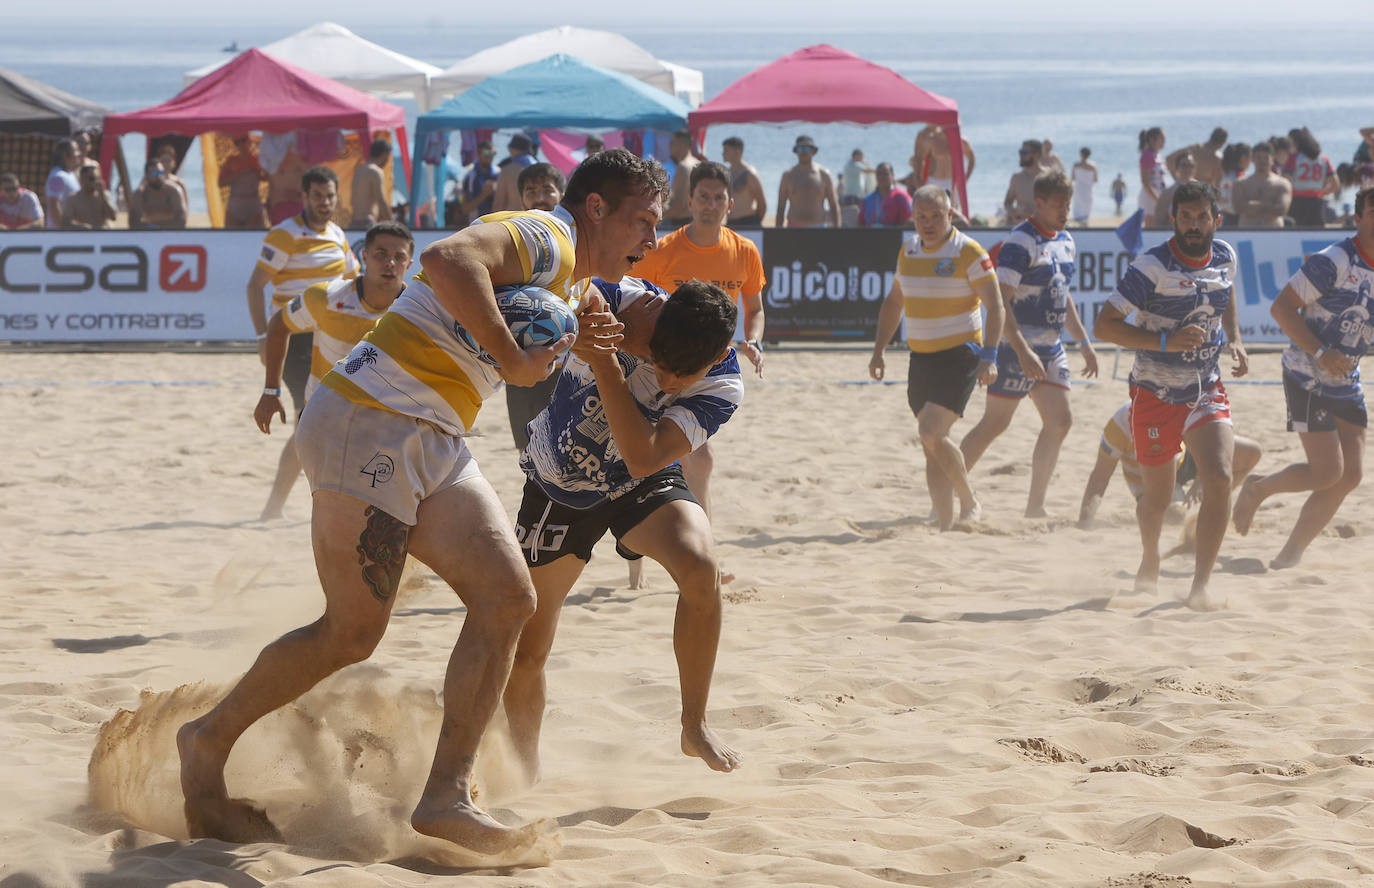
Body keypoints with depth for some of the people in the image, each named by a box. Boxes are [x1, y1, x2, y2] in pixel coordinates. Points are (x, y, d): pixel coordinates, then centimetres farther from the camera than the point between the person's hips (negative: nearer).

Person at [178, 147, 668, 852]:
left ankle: (446, 797, -9)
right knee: (354, 630, -8)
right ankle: (209, 742, 13)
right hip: (371, 424, -10)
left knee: (508, 595, -7)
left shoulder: (567, 285, 24)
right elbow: (446, 259, -26)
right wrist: (513, 360, -20)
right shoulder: (544, 237, -8)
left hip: (432, 446, 10)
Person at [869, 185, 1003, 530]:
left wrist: (989, 356, -22)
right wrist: (879, 350, 15)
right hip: (921, 359, 7)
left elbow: (995, 306, -12)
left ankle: (970, 503, -5)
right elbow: (893, 303, 22)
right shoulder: (908, 251, 10)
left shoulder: (968, 253, -9)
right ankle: (945, 524, 9)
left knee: (931, 433, -20)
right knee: (932, 447, 5)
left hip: (959, 356, -7)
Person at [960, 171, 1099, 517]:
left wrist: (1083, 342, 21)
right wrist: (1023, 353, -27)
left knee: (1060, 421, 1)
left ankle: (1035, 506, 7)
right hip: (1017, 348, -8)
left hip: (1051, 348, 8)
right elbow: (999, 301, -21)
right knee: (995, 423, -6)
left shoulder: (1066, 242, 12)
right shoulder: (1020, 243, -16)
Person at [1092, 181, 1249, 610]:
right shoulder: (1152, 267, -18)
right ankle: (1149, 561, 41)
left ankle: (1200, 586, -14)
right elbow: (1103, 325, -19)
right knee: (1158, 496, 9)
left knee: (1219, 479, -17)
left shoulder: (1225, 257, 0)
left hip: (1207, 390, 3)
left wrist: (1235, 341, 8)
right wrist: (1165, 341, -29)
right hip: (1156, 394, -3)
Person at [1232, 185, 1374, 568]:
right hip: (1308, 378, -8)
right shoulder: (1335, 261, -17)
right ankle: (1255, 490, 15)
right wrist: (1321, 353, -25)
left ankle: (1289, 556, 14)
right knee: (1327, 472, -12)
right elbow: (1281, 307, -18)